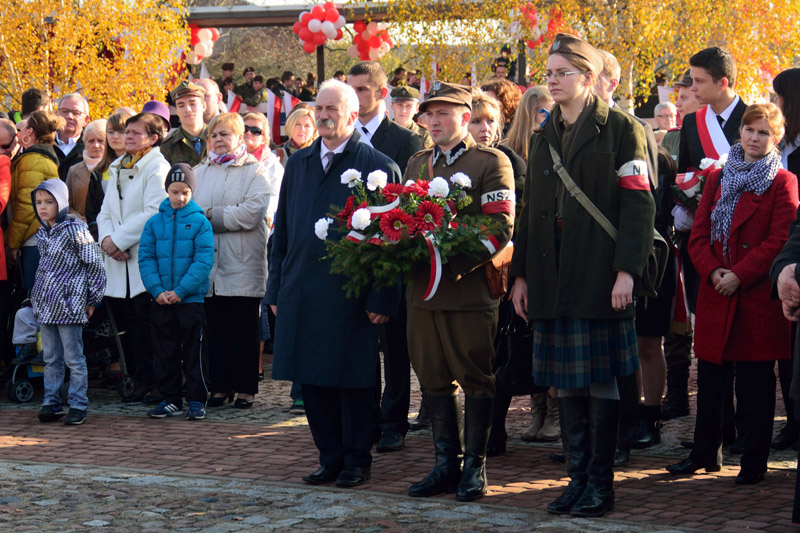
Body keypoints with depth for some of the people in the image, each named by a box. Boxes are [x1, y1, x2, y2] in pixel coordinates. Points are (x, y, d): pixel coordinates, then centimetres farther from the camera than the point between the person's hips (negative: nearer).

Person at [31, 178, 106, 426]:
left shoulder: (75, 229, -9)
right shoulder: (42, 234, 13)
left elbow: (95, 265, -8)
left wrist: (93, 299, -5)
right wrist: (37, 297, 18)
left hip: (69, 305, -7)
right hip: (45, 306, 7)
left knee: (74, 358, -2)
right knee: (51, 359, 11)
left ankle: (78, 405, 3)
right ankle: (51, 403, 16)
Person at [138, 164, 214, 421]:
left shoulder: (200, 222, -3)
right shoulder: (154, 223, 5)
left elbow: (204, 260, -9)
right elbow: (145, 258, 2)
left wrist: (181, 291, -15)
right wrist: (157, 290, -11)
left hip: (191, 300, -3)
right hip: (161, 301, 3)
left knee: (193, 352, 2)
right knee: (165, 351, 9)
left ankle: (197, 400, 10)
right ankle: (170, 399, 18)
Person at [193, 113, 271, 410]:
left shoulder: (255, 172, 2)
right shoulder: (200, 173, 17)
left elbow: (251, 213, -13)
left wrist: (211, 216, -8)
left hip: (242, 268, -4)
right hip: (208, 265, 4)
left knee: (244, 329, 0)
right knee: (215, 328, 6)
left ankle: (245, 388, 6)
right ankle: (220, 387, 13)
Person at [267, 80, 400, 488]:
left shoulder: (378, 167, -3)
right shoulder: (298, 164, 14)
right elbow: (281, 231, 17)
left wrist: (381, 298, -11)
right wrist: (276, 289, 11)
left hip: (350, 296, -5)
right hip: (301, 293, 5)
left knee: (352, 379, 2)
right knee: (312, 378, 8)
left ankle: (356, 460, 14)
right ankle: (330, 457, 19)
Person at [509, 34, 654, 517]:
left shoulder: (621, 129, -3)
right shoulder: (544, 138, 16)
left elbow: (639, 203, -8)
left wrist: (626, 270, -16)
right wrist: (520, 273, 13)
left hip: (598, 278, -6)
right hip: (553, 278, 6)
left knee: (600, 381, -1)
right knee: (566, 382, 7)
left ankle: (601, 485, 6)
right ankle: (578, 478, 15)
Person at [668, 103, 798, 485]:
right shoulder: (717, 177, 13)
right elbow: (699, 235, 8)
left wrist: (739, 275, -15)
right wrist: (713, 271, -9)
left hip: (758, 295, -4)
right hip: (716, 294, 4)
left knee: (755, 382, 0)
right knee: (710, 378, 9)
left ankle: (754, 463, 8)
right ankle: (705, 454, 21)